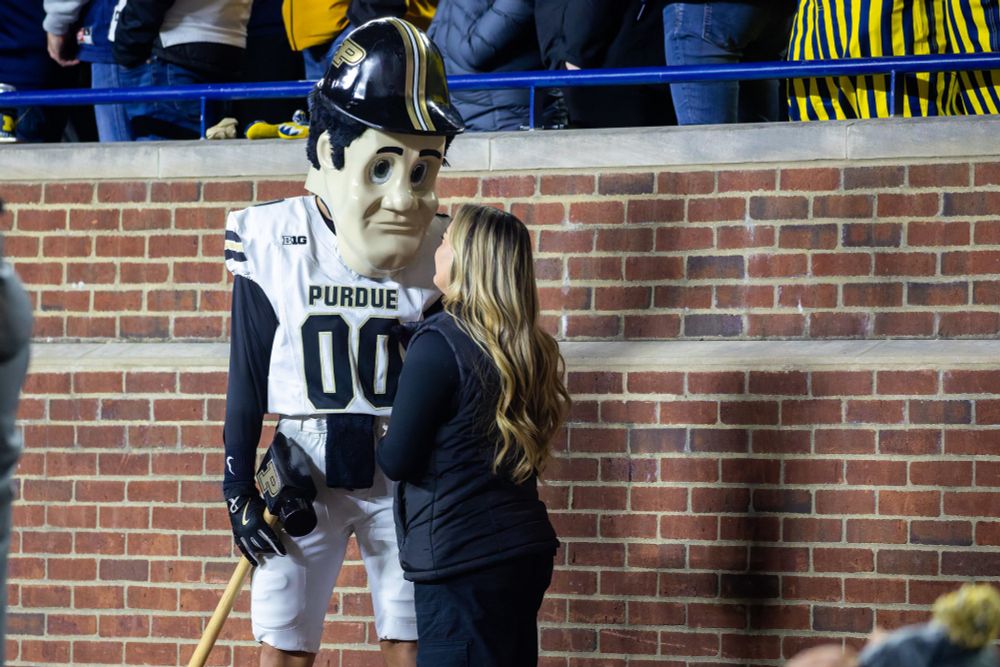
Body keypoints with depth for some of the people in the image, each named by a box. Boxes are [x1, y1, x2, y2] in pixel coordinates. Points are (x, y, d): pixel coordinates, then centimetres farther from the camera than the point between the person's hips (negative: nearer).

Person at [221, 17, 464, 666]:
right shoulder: (273, 241, -7)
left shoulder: (440, 253, -5)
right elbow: (248, 371, 0)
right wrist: (239, 486, -1)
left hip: (402, 474, 1)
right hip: (303, 470, 0)